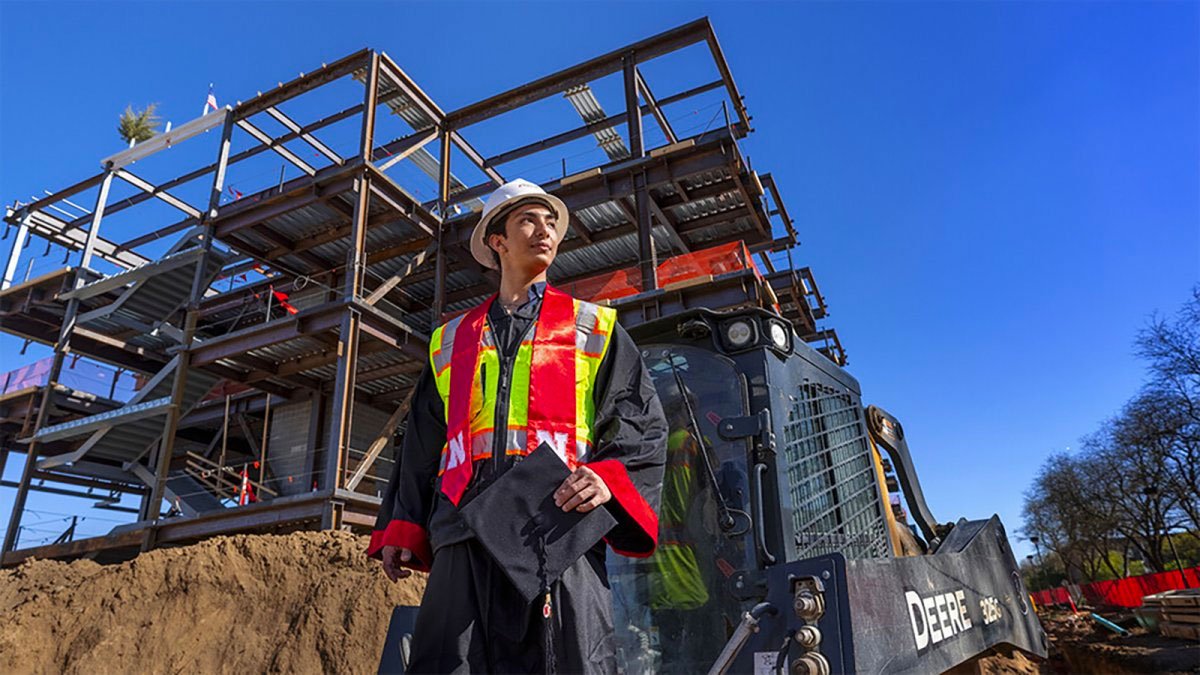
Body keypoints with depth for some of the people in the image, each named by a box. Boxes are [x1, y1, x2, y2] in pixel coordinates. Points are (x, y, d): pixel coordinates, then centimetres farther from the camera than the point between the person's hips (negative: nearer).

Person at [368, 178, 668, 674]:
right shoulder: (451, 341, 22)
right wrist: (401, 530, 14)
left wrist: (608, 478, -13)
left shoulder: (595, 329, 15)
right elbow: (421, 448, 22)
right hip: (465, 543, 2)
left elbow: (644, 427, 6)